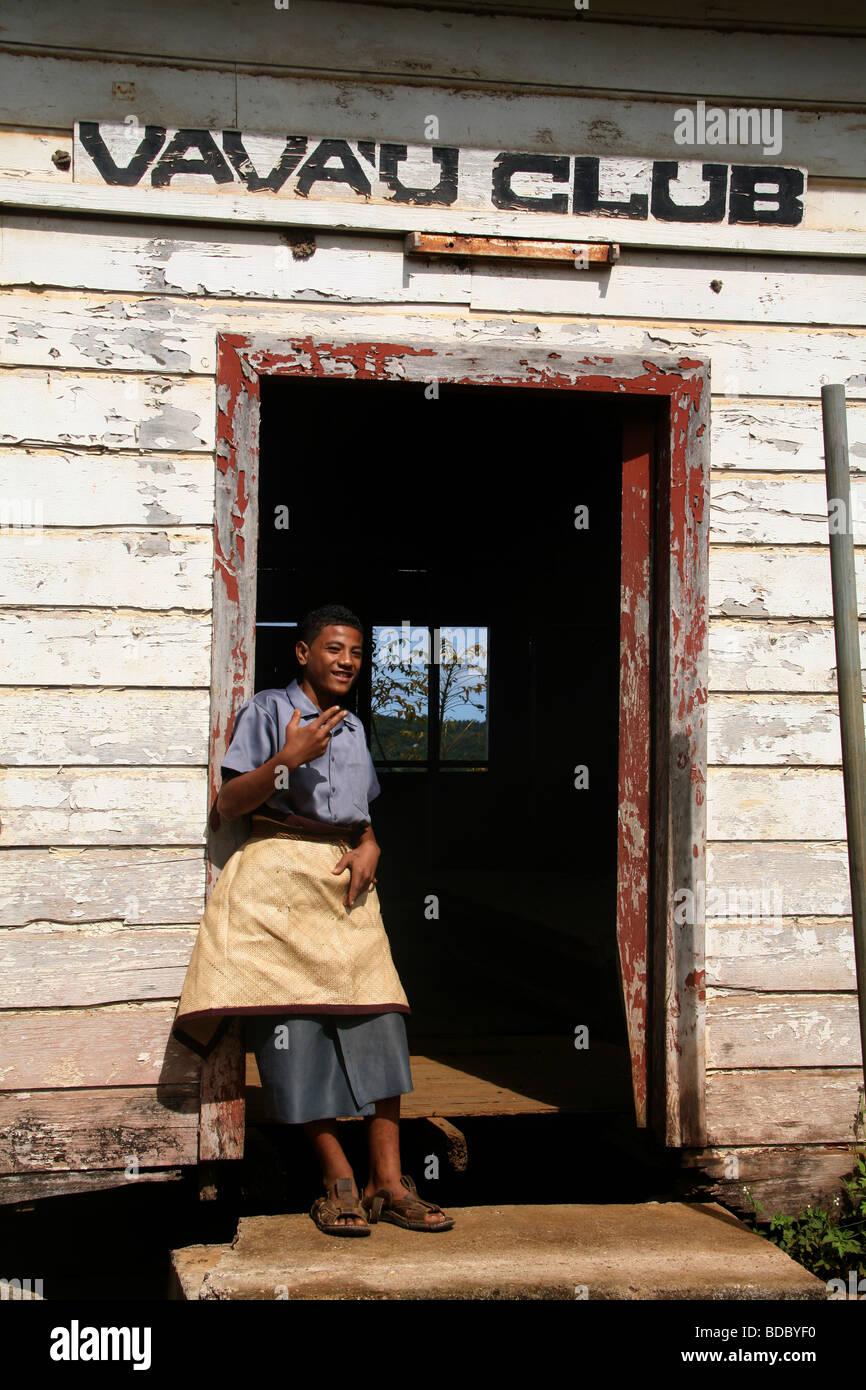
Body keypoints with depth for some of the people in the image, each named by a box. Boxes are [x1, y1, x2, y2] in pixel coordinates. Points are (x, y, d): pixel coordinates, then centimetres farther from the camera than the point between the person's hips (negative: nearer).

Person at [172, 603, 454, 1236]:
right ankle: (339, 1178, 1)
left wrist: (369, 847, 6)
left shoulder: (353, 726, 22)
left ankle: (389, 1183, -2)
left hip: (344, 876, 5)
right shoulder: (268, 710, 2)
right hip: (280, 873, -5)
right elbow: (228, 803, -6)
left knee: (377, 1017, -6)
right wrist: (286, 759, -18)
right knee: (296, 1020, -9)